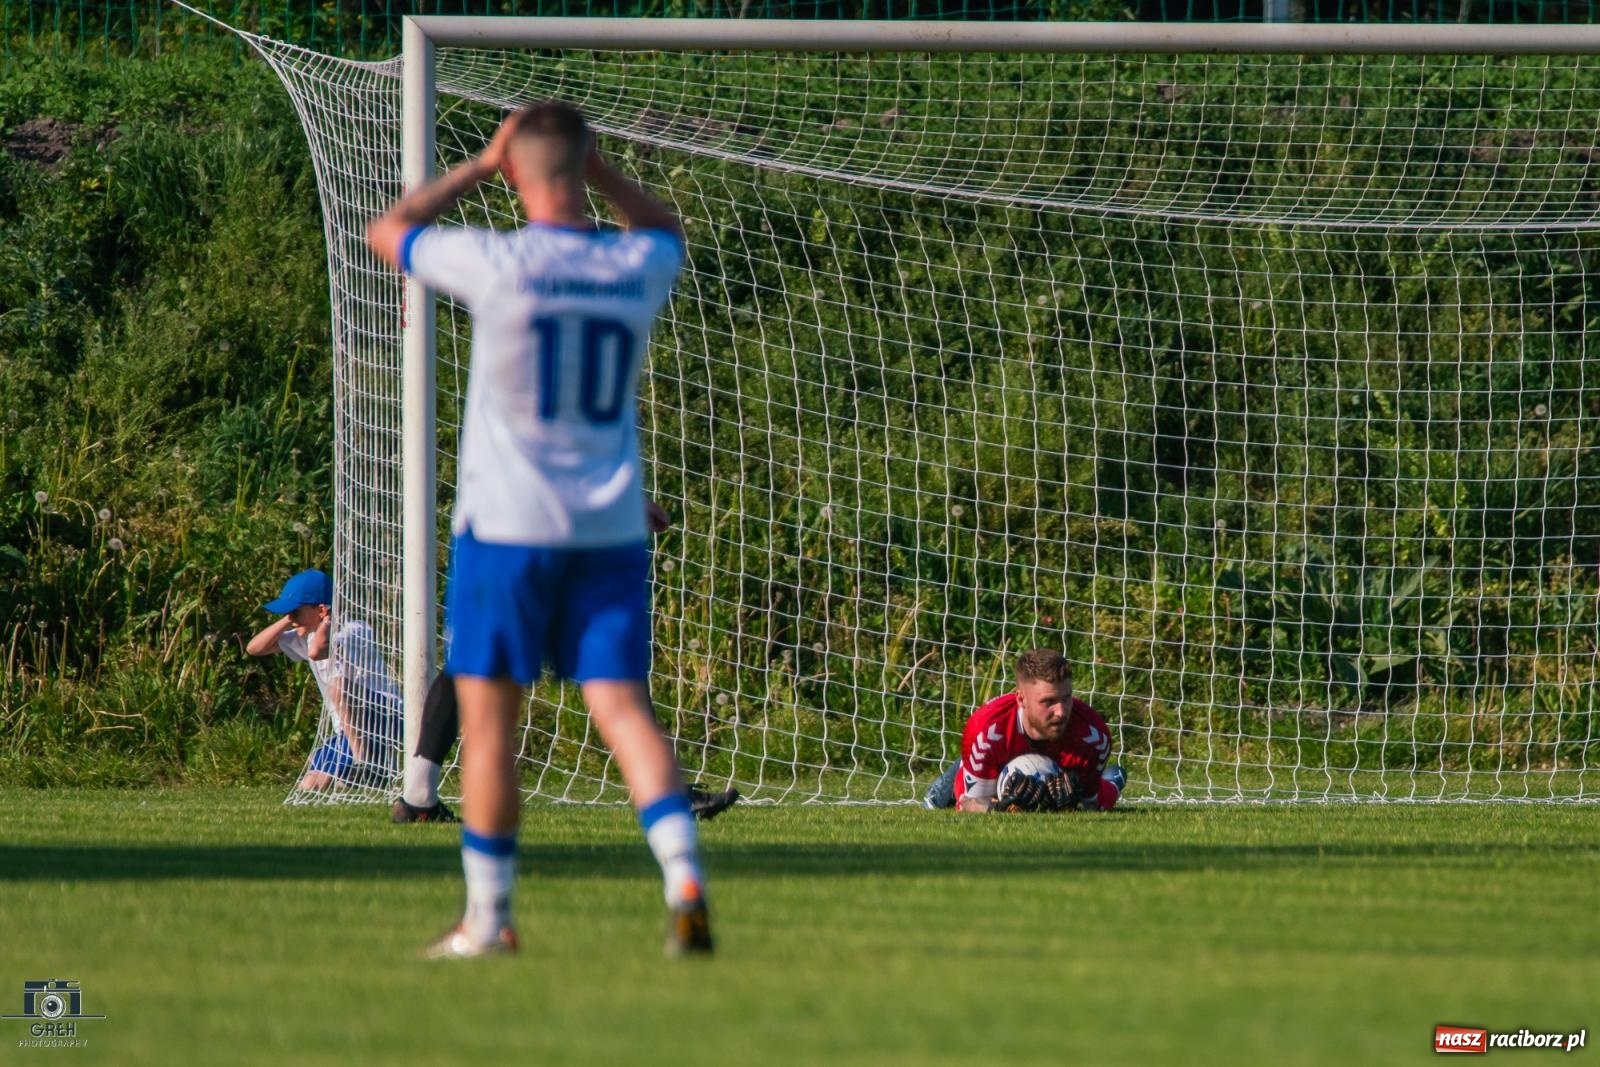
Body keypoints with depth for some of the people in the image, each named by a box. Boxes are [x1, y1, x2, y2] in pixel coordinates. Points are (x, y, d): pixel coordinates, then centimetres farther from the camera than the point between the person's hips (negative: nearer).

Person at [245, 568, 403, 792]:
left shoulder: (354, 632, -18)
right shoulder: (307, 636, 9)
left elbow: (316, 651, -38)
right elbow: (254, 648, 11)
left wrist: (327, 622, -19)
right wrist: (288, 621, -2)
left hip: (382, 720, -9)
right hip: (350, 730, 9)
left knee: (338, 684, -33)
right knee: (308, 790, 1)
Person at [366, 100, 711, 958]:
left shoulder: (495, 263, -11)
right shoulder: (639, 268, 1)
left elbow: (386, 232, 8)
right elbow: (664, 226, 28)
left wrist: (479, 166, 12)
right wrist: (594, 166, 14)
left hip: (506, 527, -3)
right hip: (613, 527, 3)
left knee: (488, 718, 5)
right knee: (622, 707, 0)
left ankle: (488, 916, 8)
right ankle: (684, 878, -19)